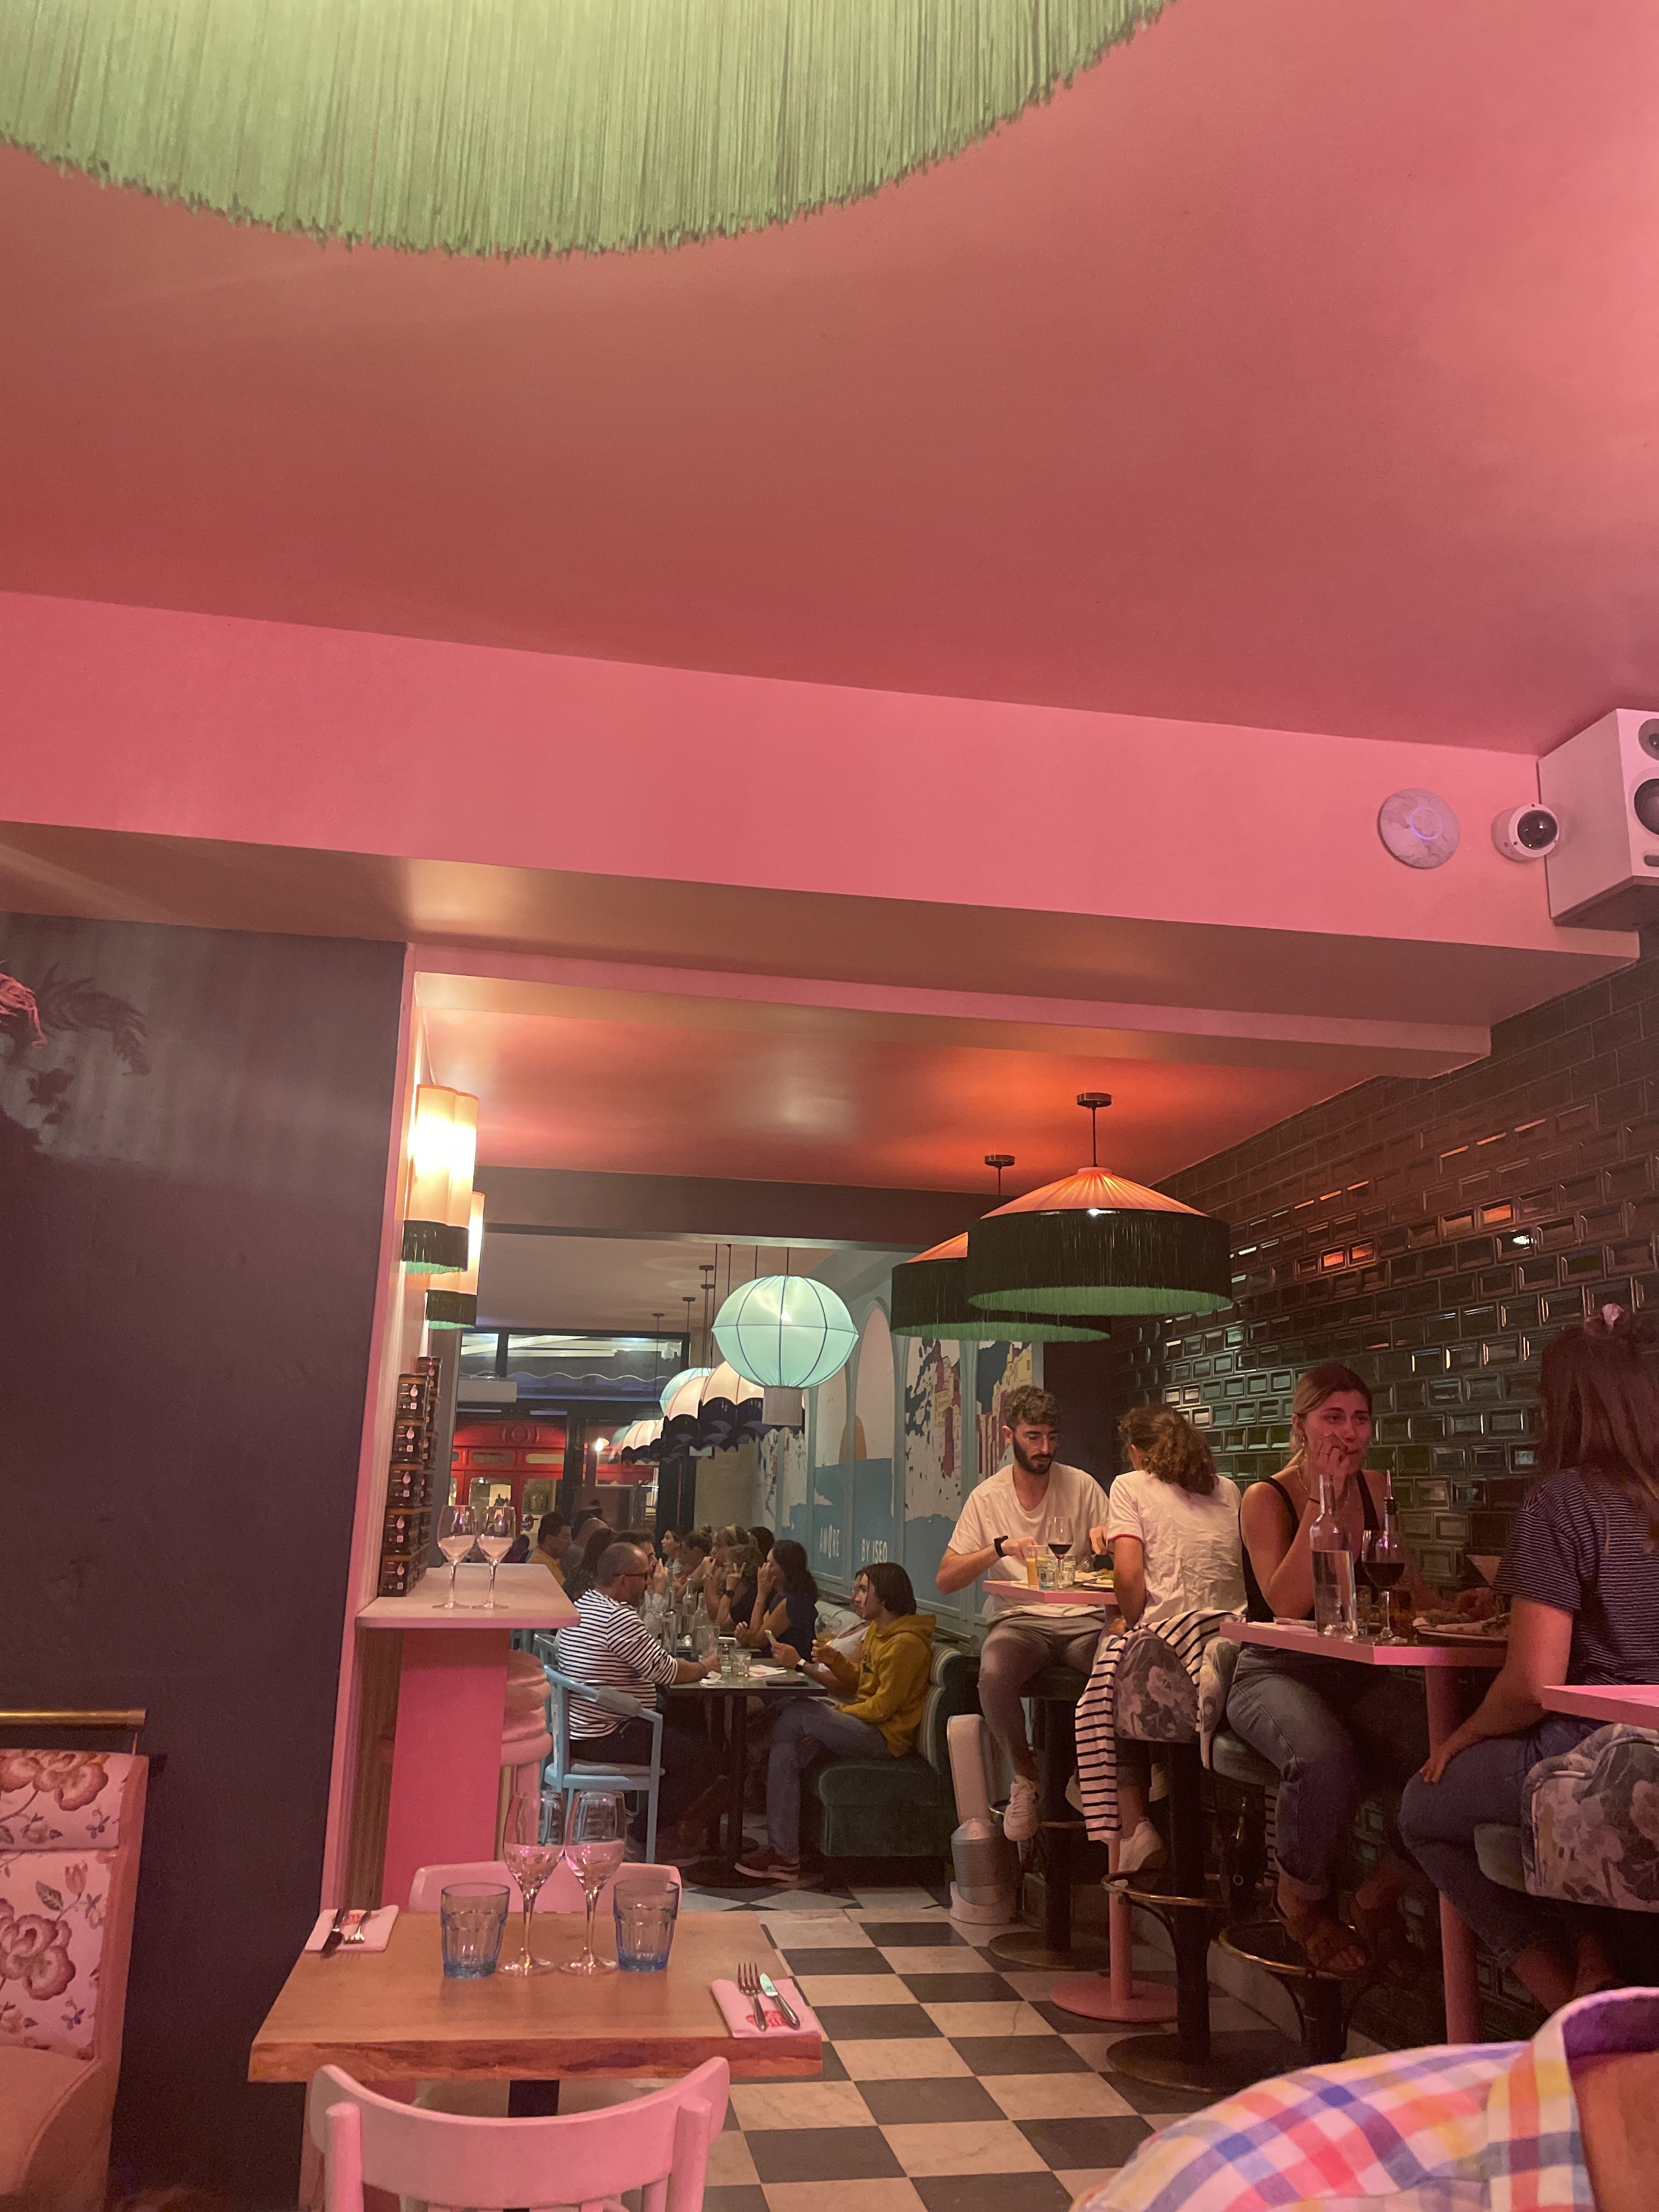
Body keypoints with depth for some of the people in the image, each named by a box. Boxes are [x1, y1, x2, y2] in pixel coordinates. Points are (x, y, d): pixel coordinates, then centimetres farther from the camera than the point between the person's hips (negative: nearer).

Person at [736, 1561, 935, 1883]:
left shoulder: (906, 1642, -16)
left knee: (800, 1712, -18)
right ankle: (784, 1855, -10)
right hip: (866, 1726, 9)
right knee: (786, 1751, -11)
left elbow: (883, 1706, -18)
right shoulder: (876, 1631, 15)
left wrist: (836, 1713, -9)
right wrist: (833, 1658, 2)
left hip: (886, 1736, -9)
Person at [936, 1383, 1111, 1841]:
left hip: (1081, 1618, 1)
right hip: (1017, 1619, 0)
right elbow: (946, 1579, -1)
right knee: (994, 1673, -35)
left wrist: (1105, 1539, -13)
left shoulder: (1082, 1487, 6)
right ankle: (1026, 1777, -5)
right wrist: (1001, 1547, -17)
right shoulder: (987, 1498, 5)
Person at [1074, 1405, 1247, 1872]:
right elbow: (1246, 1567, 20)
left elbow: (1129, 1576, -9)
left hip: (1171, 1639, -6)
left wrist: (1132, 1624, 8)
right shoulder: (1227, 1491, 18)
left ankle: (1135, 1829, 9)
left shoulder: (1130, 1486, 3)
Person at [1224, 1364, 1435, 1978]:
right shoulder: (1266, 1499, -7)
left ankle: (1378, 1899, 3)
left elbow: (1404, 1584, 19)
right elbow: (1288, 1605, -20)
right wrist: (1320, 1500, -19)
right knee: (1326, 1759, -37)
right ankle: (1303, 1904, -3)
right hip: (1276, 1674, -5)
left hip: (1360, 1674, 5)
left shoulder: (1375, 1490, 10)